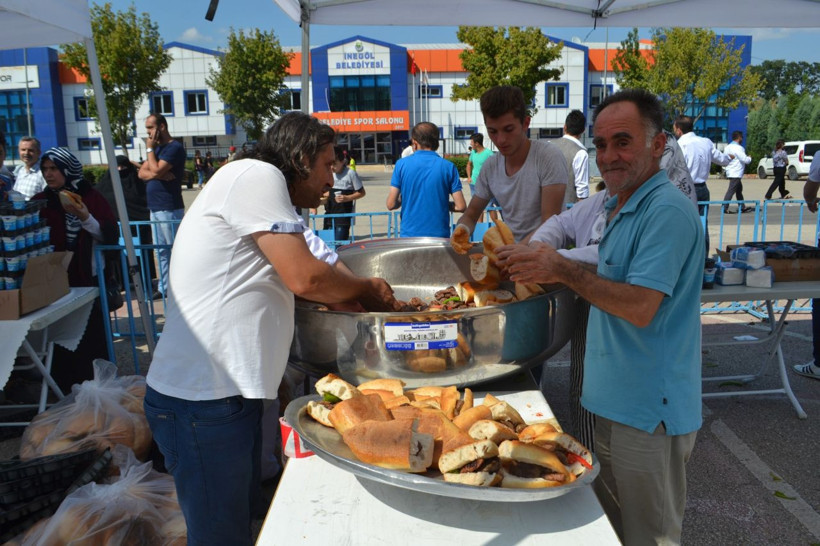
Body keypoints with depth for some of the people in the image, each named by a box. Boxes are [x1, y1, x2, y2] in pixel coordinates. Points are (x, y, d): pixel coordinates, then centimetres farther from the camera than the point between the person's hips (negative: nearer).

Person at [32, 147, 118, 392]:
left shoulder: (91, 197, 3)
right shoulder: (40, 201, 7)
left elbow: (111, 236, -3)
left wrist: (86, 218, -15)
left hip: (89, 280, -1)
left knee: (93, 338, 0)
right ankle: (65, 392, 14)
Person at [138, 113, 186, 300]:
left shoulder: (174, 147, -9)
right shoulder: (157, 148, 19)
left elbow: (156, 170, -20)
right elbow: (142, 172, 12)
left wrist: (150, 149, -7)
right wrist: (157, 174, -8)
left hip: (169, 209, -9)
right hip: (155, 207, 9)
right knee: (161, 250, 12)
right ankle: (164, 287, 19)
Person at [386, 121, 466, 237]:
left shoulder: (402, 164, -2)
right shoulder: (448, 167, -1)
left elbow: (391, 205, -3)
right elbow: (460, 206, -4)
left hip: (409, 235, 0)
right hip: (440, 236, 0)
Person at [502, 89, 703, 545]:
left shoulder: (667, 211, -20)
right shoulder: (620, 207, 11)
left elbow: (640, 308, -27)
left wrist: (566, 271, -25)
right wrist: (554, 271, 7)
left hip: (650, 408, -9)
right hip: (618, 401, 9)